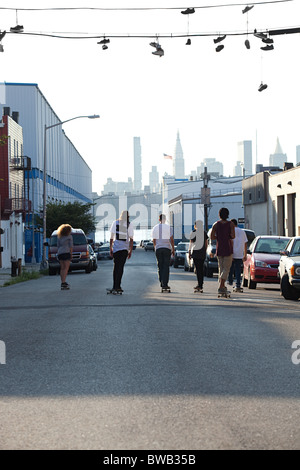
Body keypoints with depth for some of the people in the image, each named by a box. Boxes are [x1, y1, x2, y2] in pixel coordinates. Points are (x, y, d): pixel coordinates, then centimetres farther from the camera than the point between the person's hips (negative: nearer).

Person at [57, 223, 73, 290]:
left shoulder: (59, 237, 16)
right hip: (66, 252, -5)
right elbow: (71, 246, -3)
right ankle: (63, 283, -19)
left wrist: (58, 254, 16)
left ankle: (62, 283, 7)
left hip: (60, 253, 5)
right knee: (66, 268, -8)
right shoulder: (69, 237, 2)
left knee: (62, 268, 10)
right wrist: (71, 254, 1)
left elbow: (58, 246, 15)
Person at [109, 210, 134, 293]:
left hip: (115, 247, 2)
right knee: (121, 267, -2)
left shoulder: (115, 223, 6)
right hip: (124, 248, -2)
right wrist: (130, 251, 4)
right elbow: (131, 239, -1)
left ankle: (114, 286, 10)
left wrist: (110, 249, 8)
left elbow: (111, 237, 5)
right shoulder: (129, 225, 1)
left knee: (116, 267, 11)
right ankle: (117, 286, -8)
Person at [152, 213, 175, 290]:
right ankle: (165, 284, -10)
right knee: (166, 267, -2)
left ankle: (162, 283, 11)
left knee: (160, 266, 10)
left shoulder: (155, 228, 6)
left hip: (158, 248, 2)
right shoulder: (168, 227, -2)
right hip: (167, 248, -2)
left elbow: (154, 240, 10)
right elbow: (171, 239, -3)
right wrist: (173, 249, 5)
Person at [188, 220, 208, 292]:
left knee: (197, 269, -6)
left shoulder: (193, 232, -4)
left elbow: (191, 243, -4)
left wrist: (189, 252, 2)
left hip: (195, 252, -5)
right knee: (201, 269, 12)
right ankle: (200, 285, 16)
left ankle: (200, 285, -13)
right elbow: (206, 244, 12)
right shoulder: (204, 232, 10)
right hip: (203, 253, 5)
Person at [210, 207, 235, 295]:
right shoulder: (231, 224, -5)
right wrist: (228, 236, 8)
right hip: (228, 249, -3)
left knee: (221, 268, 11)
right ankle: (221, 287, -16)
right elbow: (233, 236, -14)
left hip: (219, 249, 3)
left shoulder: (216, 224, 2)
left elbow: (212, 237, -3)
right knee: (226, 268, -3)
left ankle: (223, 287, 10)